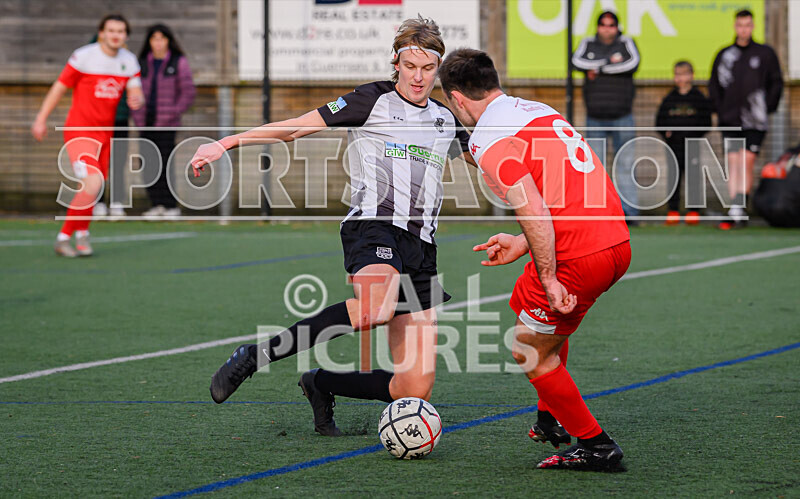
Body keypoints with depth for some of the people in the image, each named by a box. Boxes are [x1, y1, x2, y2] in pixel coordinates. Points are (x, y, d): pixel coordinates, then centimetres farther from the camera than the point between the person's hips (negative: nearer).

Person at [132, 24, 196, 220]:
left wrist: (174, 112, -9)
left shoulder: (178, 62, 1)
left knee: (163, 163, -9)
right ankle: (157, 204, 9)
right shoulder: (143, 63, 12)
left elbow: (189, 92, -1)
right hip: (146, 122, 5)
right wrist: (137, 115, 6)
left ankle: (171, 206, -2)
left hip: (166, 123, -4)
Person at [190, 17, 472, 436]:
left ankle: (321, 385, 24)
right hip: (373, 226, -6)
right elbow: (297, 127, 2)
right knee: (376, 307, -42)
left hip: (421, 247, 6)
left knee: (415, 389, -4)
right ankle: (256, 357, -27)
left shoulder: (446, 121, 19)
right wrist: (227, 143, -5)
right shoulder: (374, 101, 5)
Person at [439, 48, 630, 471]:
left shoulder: (489, 139, -11)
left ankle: (596, 446, 12)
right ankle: (552, 419, 38)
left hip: (579, 257, -9)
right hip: (616, 241, 9)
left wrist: (549, 280, -18)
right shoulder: (539, 111, 17)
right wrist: (523, 244, 20)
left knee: (530, 353, 8)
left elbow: (534, 211, -21)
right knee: (525, 305, 32)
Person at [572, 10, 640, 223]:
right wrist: (610, 61, -13)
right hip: (594, 117, 2)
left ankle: (629, 211, -3)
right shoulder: (588, 44, 10)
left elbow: (633, 64, -15)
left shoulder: (626, 43, 4)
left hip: (622, 117, -2)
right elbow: (577, 61, -9)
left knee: (625, 164, -4)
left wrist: (599, 68, -11)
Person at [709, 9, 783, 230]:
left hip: (754, 120, -2)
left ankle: (739, 209, -6)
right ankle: (735, 212, -1)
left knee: (746, 162, -9)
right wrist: (720, 110, 5)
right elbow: (714, 85, 15)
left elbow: (776, 83, 7)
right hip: (730, 119, 2)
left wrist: (766, 108, -2)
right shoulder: (724, 55, 10)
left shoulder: (765, 53, 5)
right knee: (733, 163, -2)